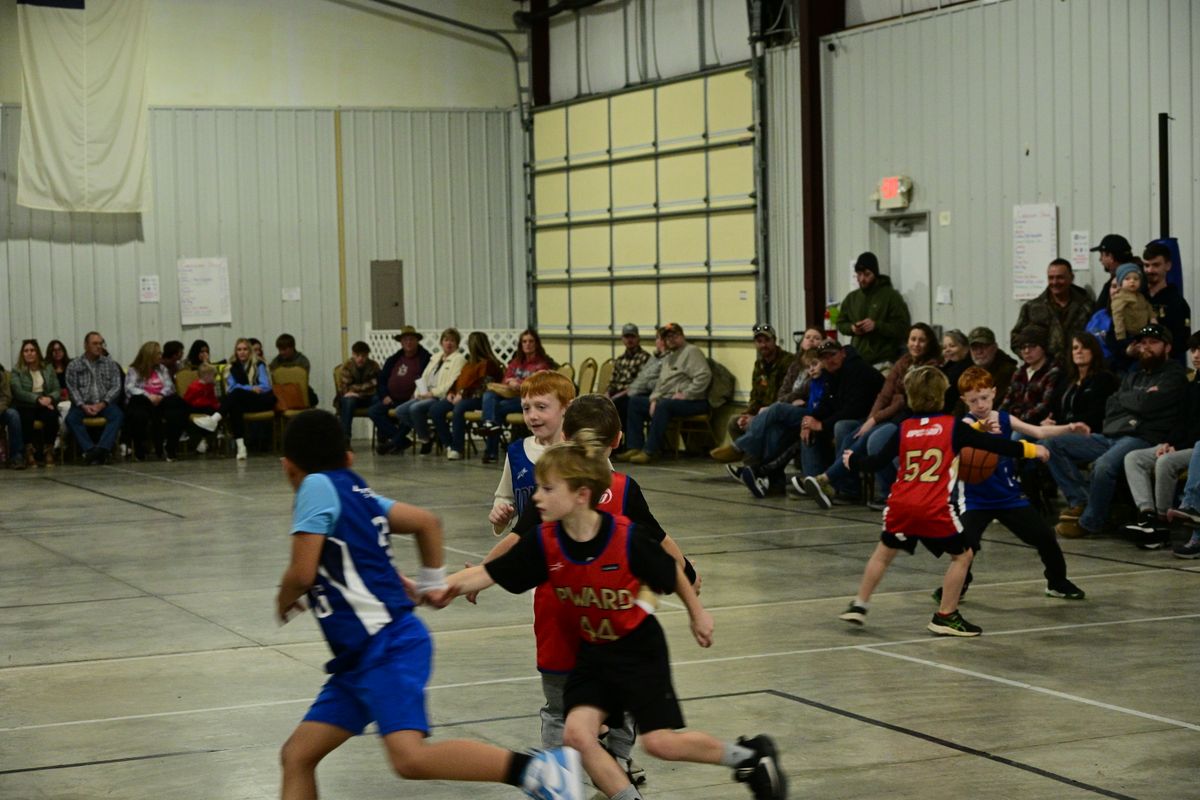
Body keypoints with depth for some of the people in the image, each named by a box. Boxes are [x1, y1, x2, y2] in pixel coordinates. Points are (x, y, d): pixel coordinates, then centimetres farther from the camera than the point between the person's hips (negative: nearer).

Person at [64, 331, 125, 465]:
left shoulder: (111, 364, 14)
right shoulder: (74, 366, 12)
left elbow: (116, 387, 4)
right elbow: (72, 389, 2)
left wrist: (101, 404, -11)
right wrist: (83, 406, -15)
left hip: (104, 404, 0)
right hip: (83, 405, 0)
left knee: (117, 415, -32)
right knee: (71, 418, -32)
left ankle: (102, 448, -47)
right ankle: (89, 449, -42)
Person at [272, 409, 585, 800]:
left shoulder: (317, 487, -6)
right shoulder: (357, 494, 16)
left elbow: (302, 574, -12)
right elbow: (427, 521, 22)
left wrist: (284, 602, 10)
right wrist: (432, 583, 34)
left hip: (388, 647, -10)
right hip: (361, 657, 10)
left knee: (411, 757, -26)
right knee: (297, 755, 8)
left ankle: (539, 767, -23)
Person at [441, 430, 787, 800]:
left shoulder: (628, 537, -25)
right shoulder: (543, 543, -16)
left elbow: (671, 572, -7)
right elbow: (487, 574, -16)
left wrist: (697, 614, 6)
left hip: (639, 648, -4)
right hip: (592, 652, 4)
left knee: (659, 742, -6)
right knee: (577, 733, -13)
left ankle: (748, 755, 17)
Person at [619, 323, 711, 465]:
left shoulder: (691, 351, -4)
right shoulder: (668, 357, 24)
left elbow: (704, 376, -18)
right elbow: (660, 383, 23)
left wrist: (686, 394, -20)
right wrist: (654, 399, 4)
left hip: (692, 402, -10)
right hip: (666, 399, 10)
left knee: (663, 406, -37)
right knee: (635, 402, 5)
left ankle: (650, 452, -37)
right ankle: (635, 447, -4)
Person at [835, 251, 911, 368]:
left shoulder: (891, 296, 0)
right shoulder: (851, 298, 15)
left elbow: (902, 327, -5)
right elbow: (841, 324, 22)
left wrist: (876, 325, -17)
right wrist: (852, 328, -1)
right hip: (857, 360, 4)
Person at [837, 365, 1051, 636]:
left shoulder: (904, 429, 8)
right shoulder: (953, 426, 1)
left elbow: (878, 461, 12)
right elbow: (992, 444, 3)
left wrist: (853, 460, 32)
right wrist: (1030, 449, 13)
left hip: (901, 504, 4)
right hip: (935, 509, -4)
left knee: (885, 552, 23)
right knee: (962, 554, 12)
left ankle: (859, 606, 25)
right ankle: (945, 616, 10)